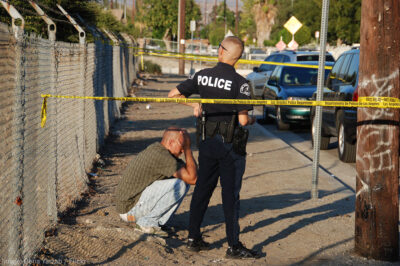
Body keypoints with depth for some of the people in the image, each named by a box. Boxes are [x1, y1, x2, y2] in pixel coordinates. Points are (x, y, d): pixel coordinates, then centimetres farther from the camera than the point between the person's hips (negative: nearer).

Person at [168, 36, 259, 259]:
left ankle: (194, 238, 21)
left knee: (202, 189, 14)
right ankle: (234, 246, 6)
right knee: (231, 194, 0)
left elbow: (173, 94, 2)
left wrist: (194, 104, 15)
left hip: (207, 142, 5)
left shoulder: (202, 76, 0)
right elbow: (243, 120, -16)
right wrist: (252, 120, 6)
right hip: (230, 144, -5)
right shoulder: (239, 82, -14)